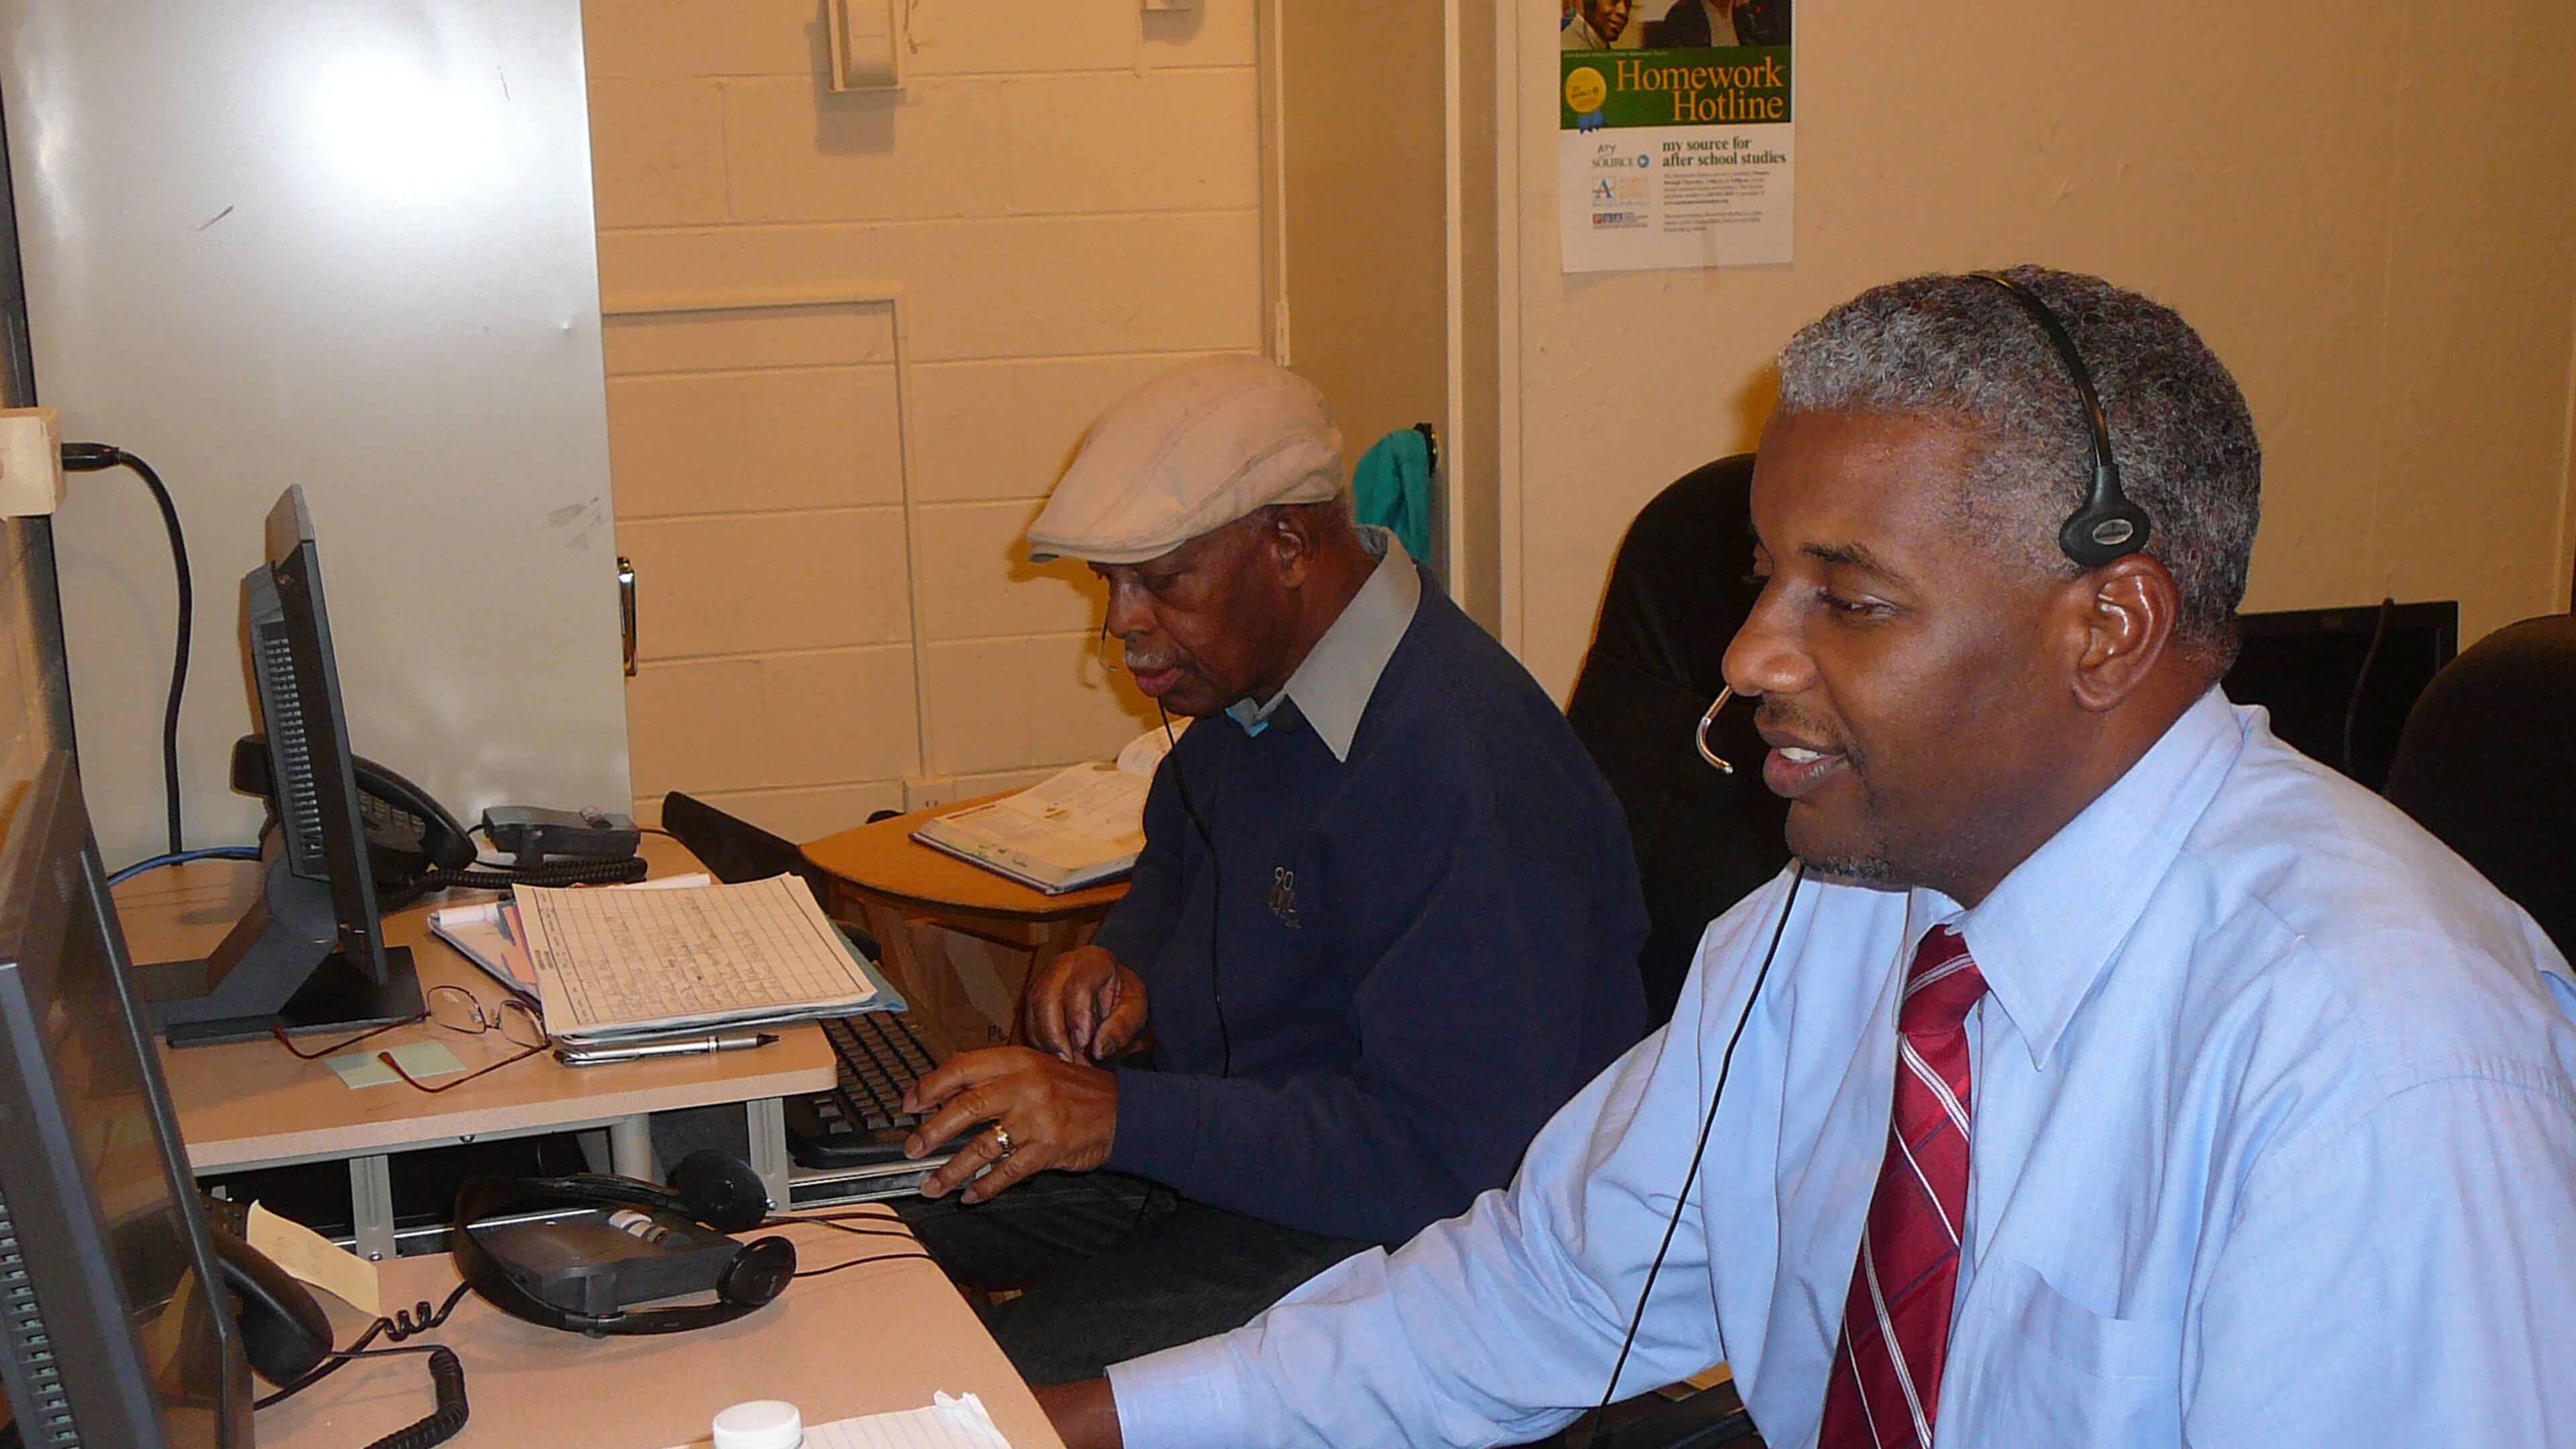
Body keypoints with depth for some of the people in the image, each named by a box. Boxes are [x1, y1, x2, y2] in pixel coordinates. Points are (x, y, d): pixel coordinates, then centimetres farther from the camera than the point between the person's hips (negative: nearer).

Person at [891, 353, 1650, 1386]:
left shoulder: (1467, 775, -28)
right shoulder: (1252, 677, 2)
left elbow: (1447, 1154, -29)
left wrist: (1127, 1116, -31)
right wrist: (1124, 962, 1)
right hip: (1212, 1130, 9)